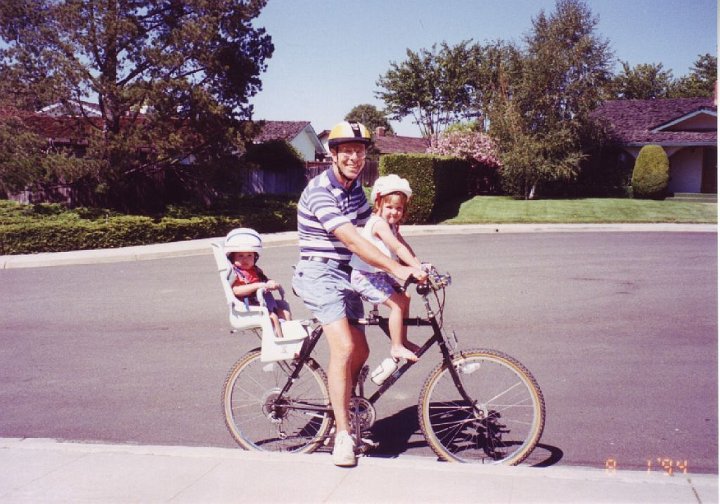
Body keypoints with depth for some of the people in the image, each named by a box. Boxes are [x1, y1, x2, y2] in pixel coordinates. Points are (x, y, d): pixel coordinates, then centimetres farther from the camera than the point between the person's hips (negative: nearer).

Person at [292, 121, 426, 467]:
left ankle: (340, 412, 28)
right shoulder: (319, 191, -18)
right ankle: (343, 434, -12)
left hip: (343, 276, 9)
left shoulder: (354, 188, 10)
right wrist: (396, 269, -33)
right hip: (319, 274, -9)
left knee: (360, 351, 8)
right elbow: (352, 240, -28)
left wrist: (414, 265, 0)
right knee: (344, 347, -21)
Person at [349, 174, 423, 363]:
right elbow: (398, 248, -30)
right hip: (365, 276, -10)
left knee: (405, 298, 11)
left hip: (379, 274, 10)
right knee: (397, 304, -15)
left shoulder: (391, 225, 11)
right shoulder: (379, 222, -22)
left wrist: (419, 265, -6)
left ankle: (403, 341, 21)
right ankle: (396, 347, -4)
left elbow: (405, 247, 6)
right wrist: (417, 267, -33)